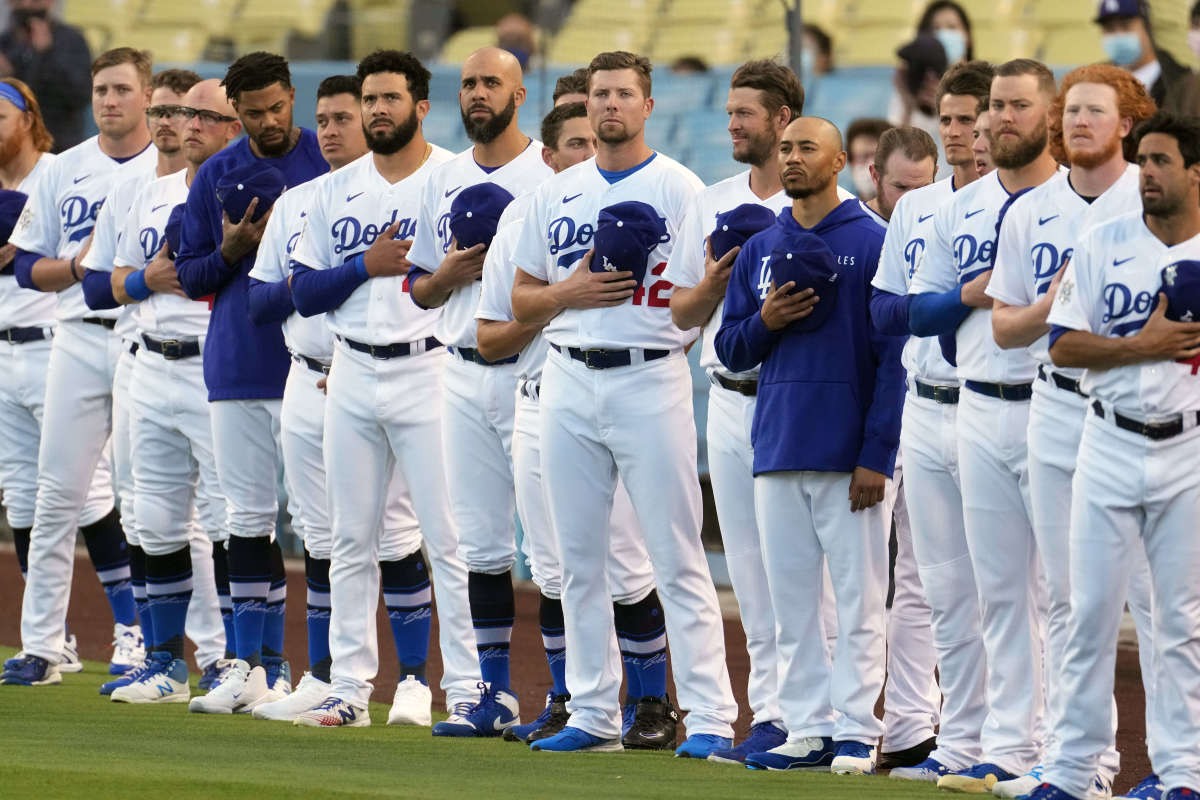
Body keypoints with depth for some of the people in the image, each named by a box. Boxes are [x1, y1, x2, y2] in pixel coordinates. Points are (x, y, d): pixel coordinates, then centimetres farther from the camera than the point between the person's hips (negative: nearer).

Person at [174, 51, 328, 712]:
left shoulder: (331, 163, 1)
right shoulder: (216, 176, 11)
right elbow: (190, 278, 13)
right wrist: (232, 251, -6)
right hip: (237, 373, 3)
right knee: (247, 516, 5)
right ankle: (251, 666, 10)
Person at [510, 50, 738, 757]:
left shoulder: (680, 188, 0)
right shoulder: (556, 194, 13)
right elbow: (521, 303, 14)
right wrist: (572, 291, -6)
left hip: (651, 380, -5)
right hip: (569, 382, 5)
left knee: (677, 557, -8)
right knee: (580, 558, 7)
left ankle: (711, 718, -9)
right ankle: (594, 716, 14)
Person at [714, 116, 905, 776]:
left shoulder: (873, 244, -3)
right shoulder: (759, 251, 14)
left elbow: (893, 357, -6)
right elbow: (730, 351, 16)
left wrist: (876, 456, -12)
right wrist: (765, 321, -6)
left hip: (851, 454, -6)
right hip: (778, 449, 6)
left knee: (858, 597, -5)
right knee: (790, 600, 6)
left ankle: (856, 732, -2)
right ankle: (807, 728, 11)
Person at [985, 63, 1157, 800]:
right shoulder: (1030, 212, 11)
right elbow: (1004, 326, 13)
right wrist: (1050, 306, -8)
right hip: (1056, 411, 5)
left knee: (1154, 590, -8)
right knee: (1066, 595, 7)